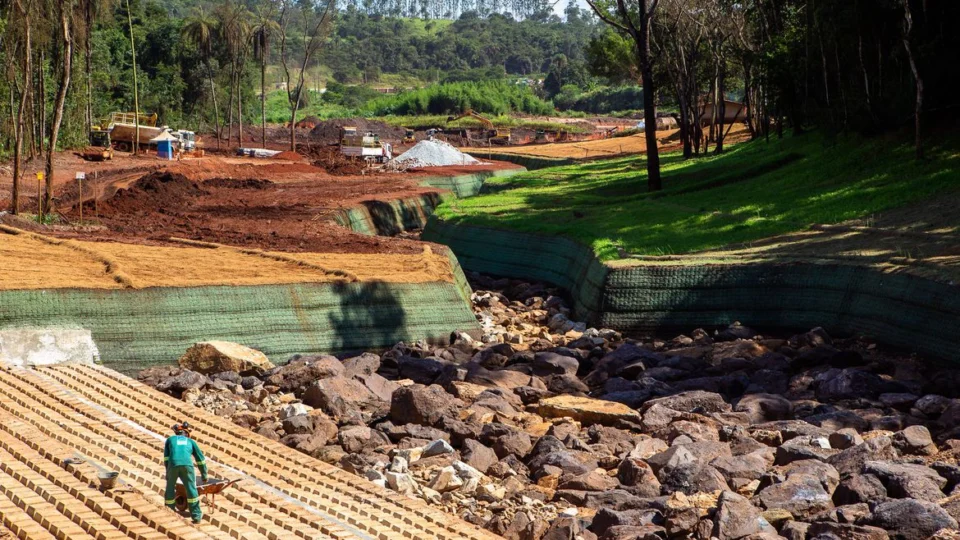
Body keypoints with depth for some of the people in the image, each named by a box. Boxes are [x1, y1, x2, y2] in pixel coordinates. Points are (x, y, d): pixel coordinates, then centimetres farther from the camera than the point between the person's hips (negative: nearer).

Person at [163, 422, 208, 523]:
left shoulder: (170, 439, 31)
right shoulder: (190, 441, 32)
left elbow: (166, 457, 22)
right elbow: (200, 459, 35)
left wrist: (168, 473, 25)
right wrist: (204, 475, 43)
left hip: (173, 465, 0)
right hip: (187, 465, 0)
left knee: (170, 489, 18)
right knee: (191, 490, 9)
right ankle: (196, 515, 8)